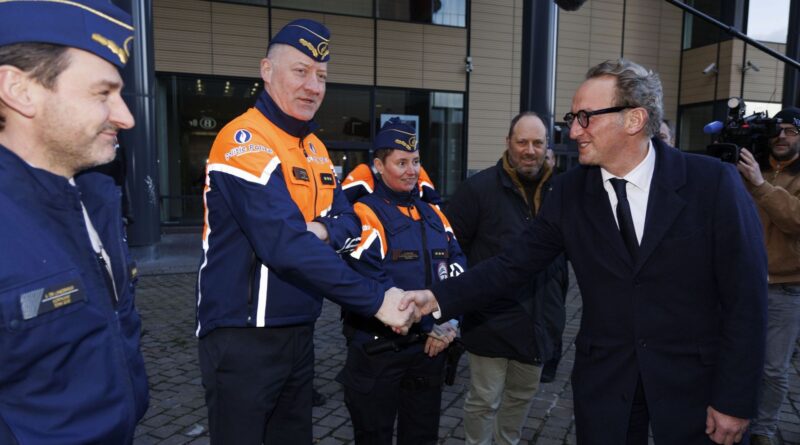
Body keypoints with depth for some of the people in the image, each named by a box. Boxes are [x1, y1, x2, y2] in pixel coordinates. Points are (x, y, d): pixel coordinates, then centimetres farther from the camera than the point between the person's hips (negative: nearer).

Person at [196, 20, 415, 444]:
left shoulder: (315, 149, 10)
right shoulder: (244, 141, -18)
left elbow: (348, 219, 9)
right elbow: (287, 244, -28)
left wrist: (324, 230, -15)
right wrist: (375, 299, -26)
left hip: (300, 332, 8)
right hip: (244, 337, -8)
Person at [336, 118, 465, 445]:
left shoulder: (433, 213, 10)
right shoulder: (366, 213, -12)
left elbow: (456, 268, 9)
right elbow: (372, 283, -21)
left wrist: (450, 322, -5)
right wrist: (430, 324, -16)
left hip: (430, 346, 6)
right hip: (377, 348, -6)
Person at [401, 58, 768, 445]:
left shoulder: (713, 182, -13)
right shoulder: (569, 191, -6)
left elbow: (745, 297, -10)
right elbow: (513, 264, -6)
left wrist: (735, 400, -8)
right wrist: (439, 298, -17)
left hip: (694, 380, -2)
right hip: (603, 378, 2)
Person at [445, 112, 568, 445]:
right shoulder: (479, 188, -12)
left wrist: (556, 302, 12)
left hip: (539, 321, 5)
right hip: (492, 320, -5)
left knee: (523, 395, 21)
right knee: (485, 400, 7)